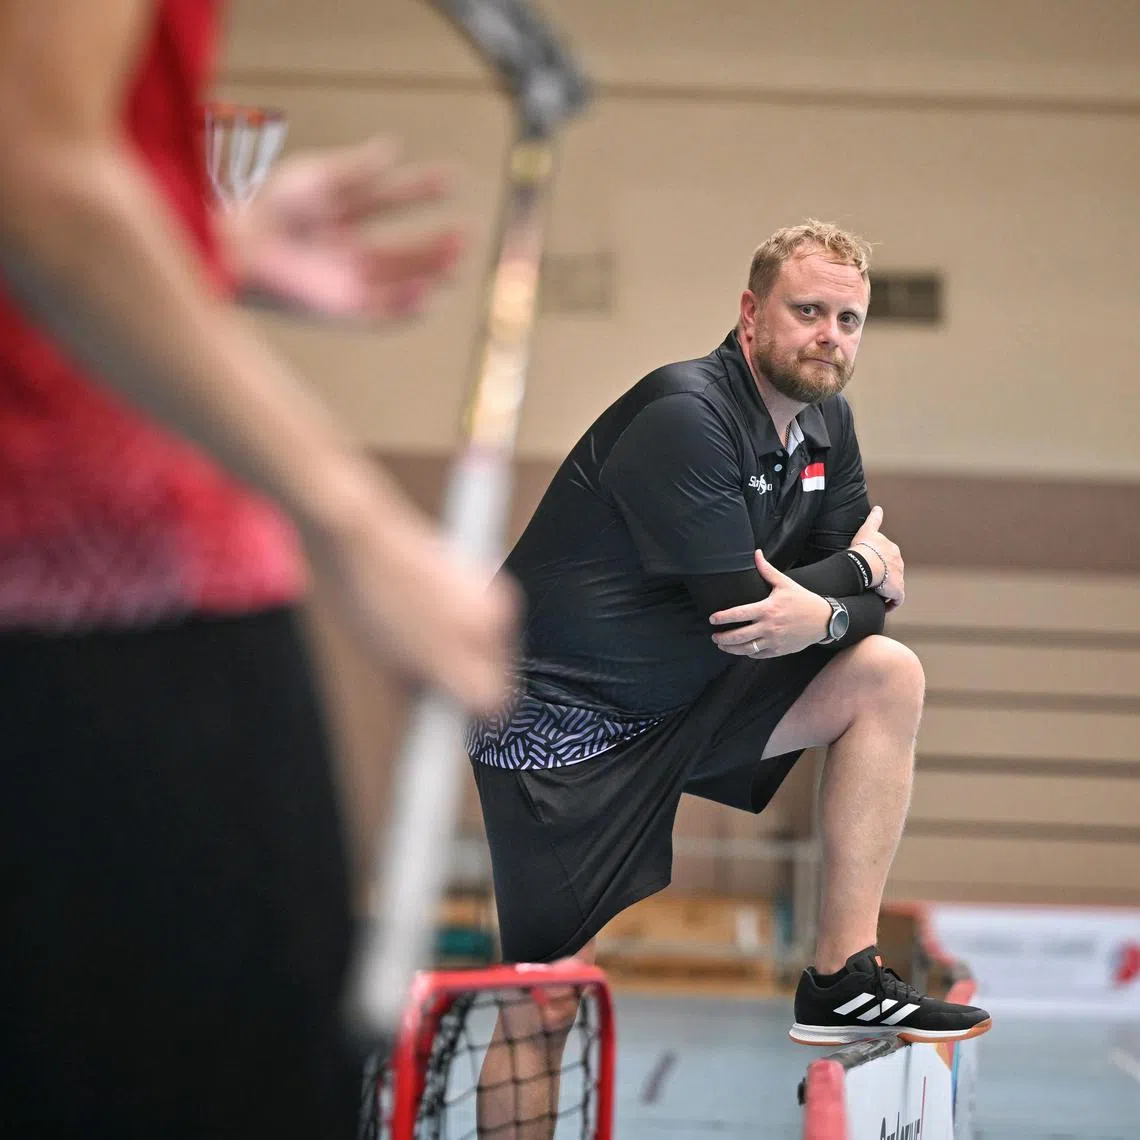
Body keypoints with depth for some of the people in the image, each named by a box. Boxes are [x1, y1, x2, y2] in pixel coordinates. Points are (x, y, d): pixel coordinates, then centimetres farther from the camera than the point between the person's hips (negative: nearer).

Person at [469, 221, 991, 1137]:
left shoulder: (824, 423, 6)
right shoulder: (684, 416, -21)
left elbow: (875, 590, 3)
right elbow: (742, 612, -24)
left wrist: (824, 611, -20)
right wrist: (858, 567, -9)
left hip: (685, 703, 8)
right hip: (561, 725, -8)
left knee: (888, 676, -2)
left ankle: (842, 981, -2)